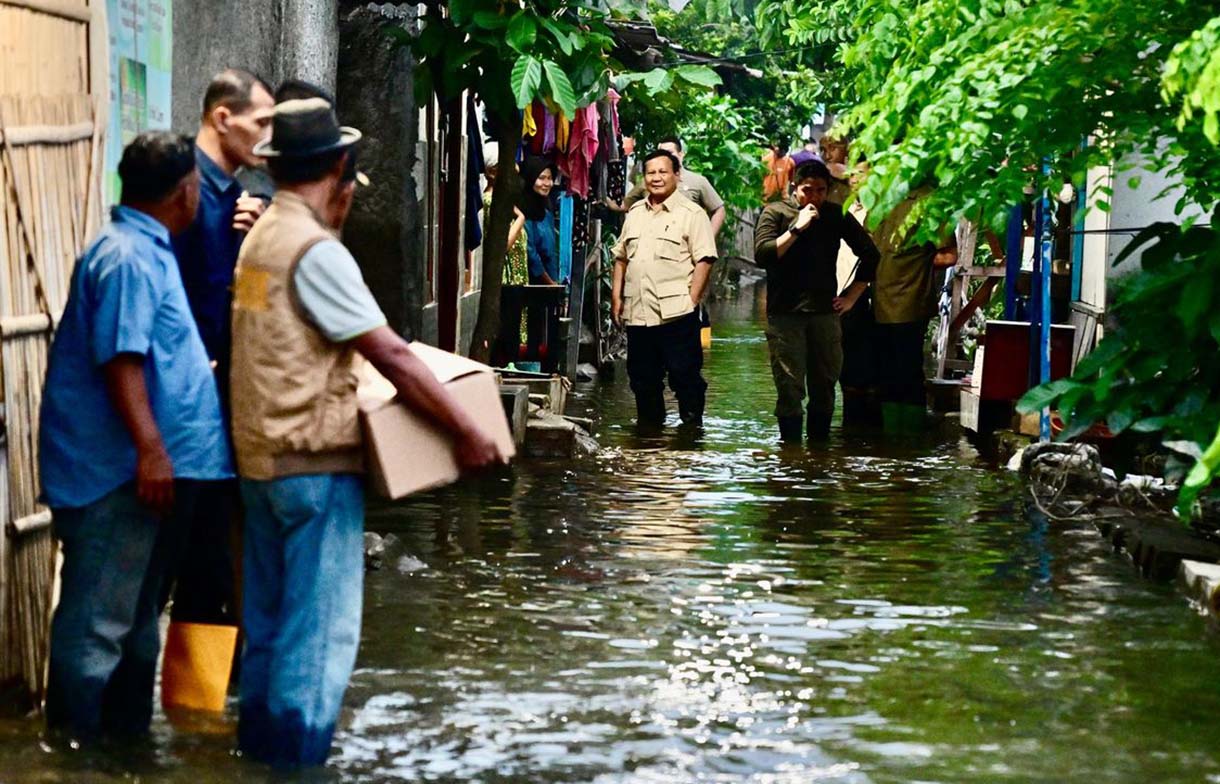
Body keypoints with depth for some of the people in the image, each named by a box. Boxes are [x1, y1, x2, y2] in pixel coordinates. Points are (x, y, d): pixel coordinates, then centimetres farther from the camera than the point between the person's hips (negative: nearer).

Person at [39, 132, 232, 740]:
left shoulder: (148, 250, 15)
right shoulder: (128, 258, -17)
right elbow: (120, 358, -25)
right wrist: (149, 446, -29)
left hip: (151, 467, 11)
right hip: (118, 470, -11)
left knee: (137, 617, 18)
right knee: (99, 622, -5)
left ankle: (127, 733, 28)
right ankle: (76, 745, 0)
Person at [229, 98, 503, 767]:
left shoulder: (261, 237, 10)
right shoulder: (315, 251, -18)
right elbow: (391, 357, -20)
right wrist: (465, 431, -17)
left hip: (260, 455, 9)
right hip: (316, 460, -9)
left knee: (269, 614, 17)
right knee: (321, 623, -3)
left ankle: (261, 735, 25)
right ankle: (299, 754, 1)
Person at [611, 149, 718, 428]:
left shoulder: (692, 214, -2)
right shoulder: (635, 213, 17)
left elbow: (704, 260, -7)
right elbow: (621, 257, 20)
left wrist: (692, 299, -14)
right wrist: (616, 297, 12)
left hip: (676, 312, -6)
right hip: (637, 311, 6)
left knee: (684, 374, -4)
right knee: (643, 378, 12)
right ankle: (649, 430, 23)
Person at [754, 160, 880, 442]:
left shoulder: (835, 215, 9)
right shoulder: (776, 212, 2)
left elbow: (869, 254, 17)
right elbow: (762, 255, -13)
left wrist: (852, 296, 11)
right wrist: (797, 228, -16)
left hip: (824, 312, 3)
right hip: (785, 313, -3)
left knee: (824, 387, 6)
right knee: (790, 389, -7)